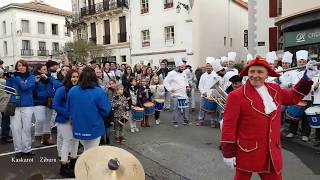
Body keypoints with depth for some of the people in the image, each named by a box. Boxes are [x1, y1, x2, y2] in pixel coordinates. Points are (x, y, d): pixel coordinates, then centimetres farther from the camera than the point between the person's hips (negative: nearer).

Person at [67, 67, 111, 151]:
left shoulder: (72, 91, -4)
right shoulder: (99, 92, -16)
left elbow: (68, 108, 5)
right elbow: (106, 110, -14)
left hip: (78, 128, 4)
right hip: (94, 128, -4)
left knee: (86, 151, 23)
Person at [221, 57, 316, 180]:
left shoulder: (275, 89, 4)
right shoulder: (237, 96, -15)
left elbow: (293, 97, 24)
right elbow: (229, 125, -15)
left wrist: (306, 79, 14)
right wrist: (228, 152, -15)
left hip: (272, 151, 5)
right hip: (247, 151, -5)